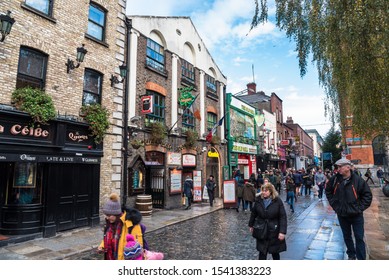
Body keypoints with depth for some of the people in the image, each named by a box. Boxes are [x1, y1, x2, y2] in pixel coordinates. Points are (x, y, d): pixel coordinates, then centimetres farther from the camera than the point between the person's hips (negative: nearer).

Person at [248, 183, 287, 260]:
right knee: (262, 252, 5)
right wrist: (251, 225, 14)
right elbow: (253, 213, 7)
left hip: (274, 231, -1)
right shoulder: (258, 200, -5)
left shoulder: (278, 201, -13)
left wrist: (282, 232, -17)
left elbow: (283, 217, -13)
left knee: (275, 252, 16)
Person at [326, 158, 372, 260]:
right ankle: (351, 255, 35)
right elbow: (328, 192, 10)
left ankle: (361, 258, 17)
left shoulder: (358, 180, -15)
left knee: (359, 238, 5)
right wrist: (334, 204, 4)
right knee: (347, 236, 18)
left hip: (356, 215, -3)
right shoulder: (335, 179, -6)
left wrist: (359, 208, -10)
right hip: (342, 215, 3)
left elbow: (368, 195, -6)